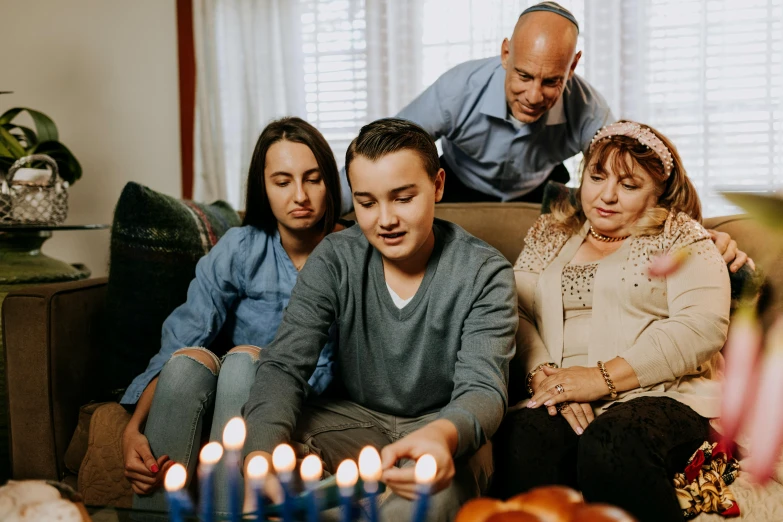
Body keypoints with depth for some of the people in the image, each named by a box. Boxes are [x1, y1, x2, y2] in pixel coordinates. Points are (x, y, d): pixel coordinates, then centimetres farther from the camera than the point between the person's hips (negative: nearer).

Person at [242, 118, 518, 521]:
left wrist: (443, 435, -48)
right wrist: (261, 451, -39)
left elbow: (482, 389, -20)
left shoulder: (485, 274, -13)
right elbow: (284, 365, -15)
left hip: (444, 425, -2)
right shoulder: (333, 261, -8)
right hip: (354, 418, 3)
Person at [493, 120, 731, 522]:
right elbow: (516, 312, 8)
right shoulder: (549, 234, 21)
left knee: (611, 444, -36)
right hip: (559, 399, 2)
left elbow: (704, 326, -7)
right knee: (522, 440, -33)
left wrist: (604, 377, -15)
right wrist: (543, 375, -13)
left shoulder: (681, 237, 9)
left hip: (662, 395, -2)